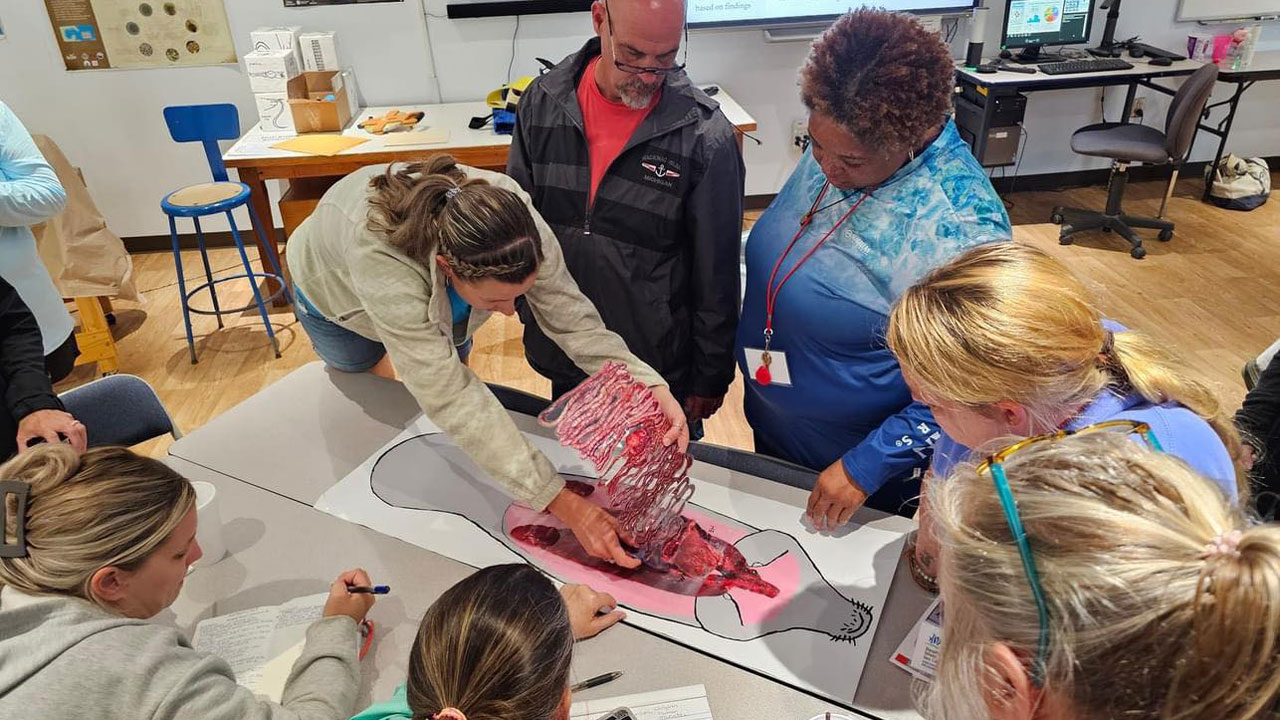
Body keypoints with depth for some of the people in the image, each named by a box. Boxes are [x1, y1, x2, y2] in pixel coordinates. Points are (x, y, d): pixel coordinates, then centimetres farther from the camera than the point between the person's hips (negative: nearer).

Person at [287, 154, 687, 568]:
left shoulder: (513, 219, -41)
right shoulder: (380, 258, -52)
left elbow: (571, 316, -32)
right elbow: (450, 397, -51)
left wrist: (650, 386, -50)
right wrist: (562, 504, -54)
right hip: (339, 295, -2)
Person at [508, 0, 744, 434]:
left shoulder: (705, 136, -18)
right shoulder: (542, 103, -8)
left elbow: (717, 273, -11)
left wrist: (711, 379, -4)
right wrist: (531, 314, 7)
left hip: (660, 365, -3)